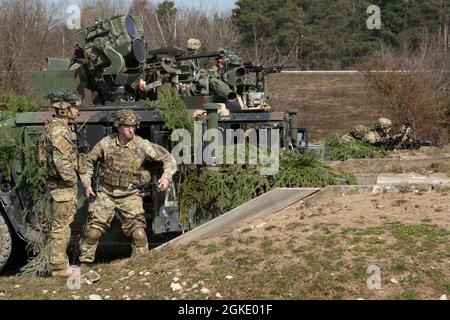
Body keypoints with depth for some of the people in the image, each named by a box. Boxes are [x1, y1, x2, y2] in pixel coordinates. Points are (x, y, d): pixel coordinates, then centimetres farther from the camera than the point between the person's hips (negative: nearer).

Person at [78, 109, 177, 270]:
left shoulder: (142, 145, -9)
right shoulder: (106, 143, -5)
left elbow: (168, 158, -1)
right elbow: (89, 161, 11)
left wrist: (166, 176, -16)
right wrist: (87, 184, 5)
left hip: (130, 195, -1)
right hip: (106, 193, 1)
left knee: (138, 231, -11)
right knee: (93, 230, 1)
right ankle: (85, 264, 19)